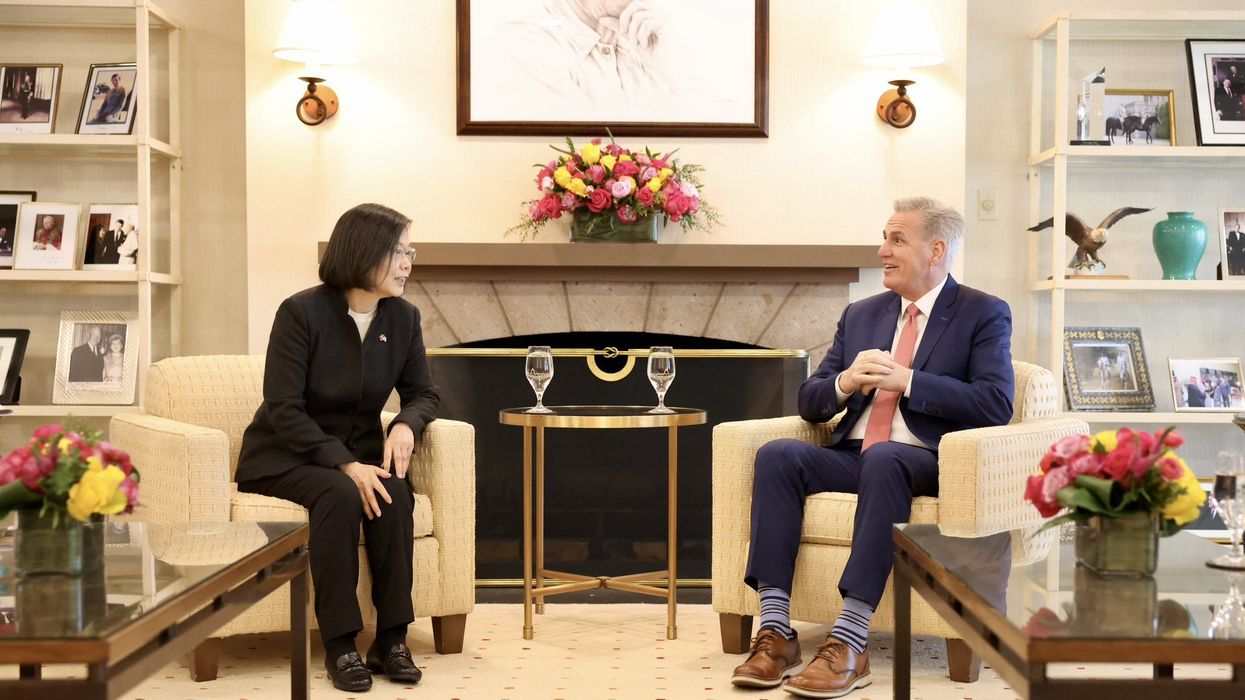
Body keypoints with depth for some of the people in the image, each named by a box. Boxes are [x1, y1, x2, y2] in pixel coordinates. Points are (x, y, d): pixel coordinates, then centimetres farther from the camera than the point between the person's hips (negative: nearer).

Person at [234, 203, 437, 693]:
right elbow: (284, 410, -20)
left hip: (358, 450, 4)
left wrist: (407, 424, -17)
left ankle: (391, 638, -20)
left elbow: (423, 393, 7)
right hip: (285, 455, -4)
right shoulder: (301, 312, -17)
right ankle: (340, 644, -26)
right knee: (340, 495, -34)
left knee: (394, 493, -29)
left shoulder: (403, 317, -2)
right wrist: (345, 464, -31)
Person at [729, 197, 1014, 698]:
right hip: (852, 456, 5)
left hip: (927, 463, -5)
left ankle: (850, 643, -39)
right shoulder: (861, 314, 19)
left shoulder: (984, 314, 4)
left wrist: (905, 381, -17)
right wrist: (845, 383, -8)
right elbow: (809, 403, 16)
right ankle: (775, 631, -28)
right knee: (777, 454, -24)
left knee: (882, 457, -38)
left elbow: (996, 403, -10)